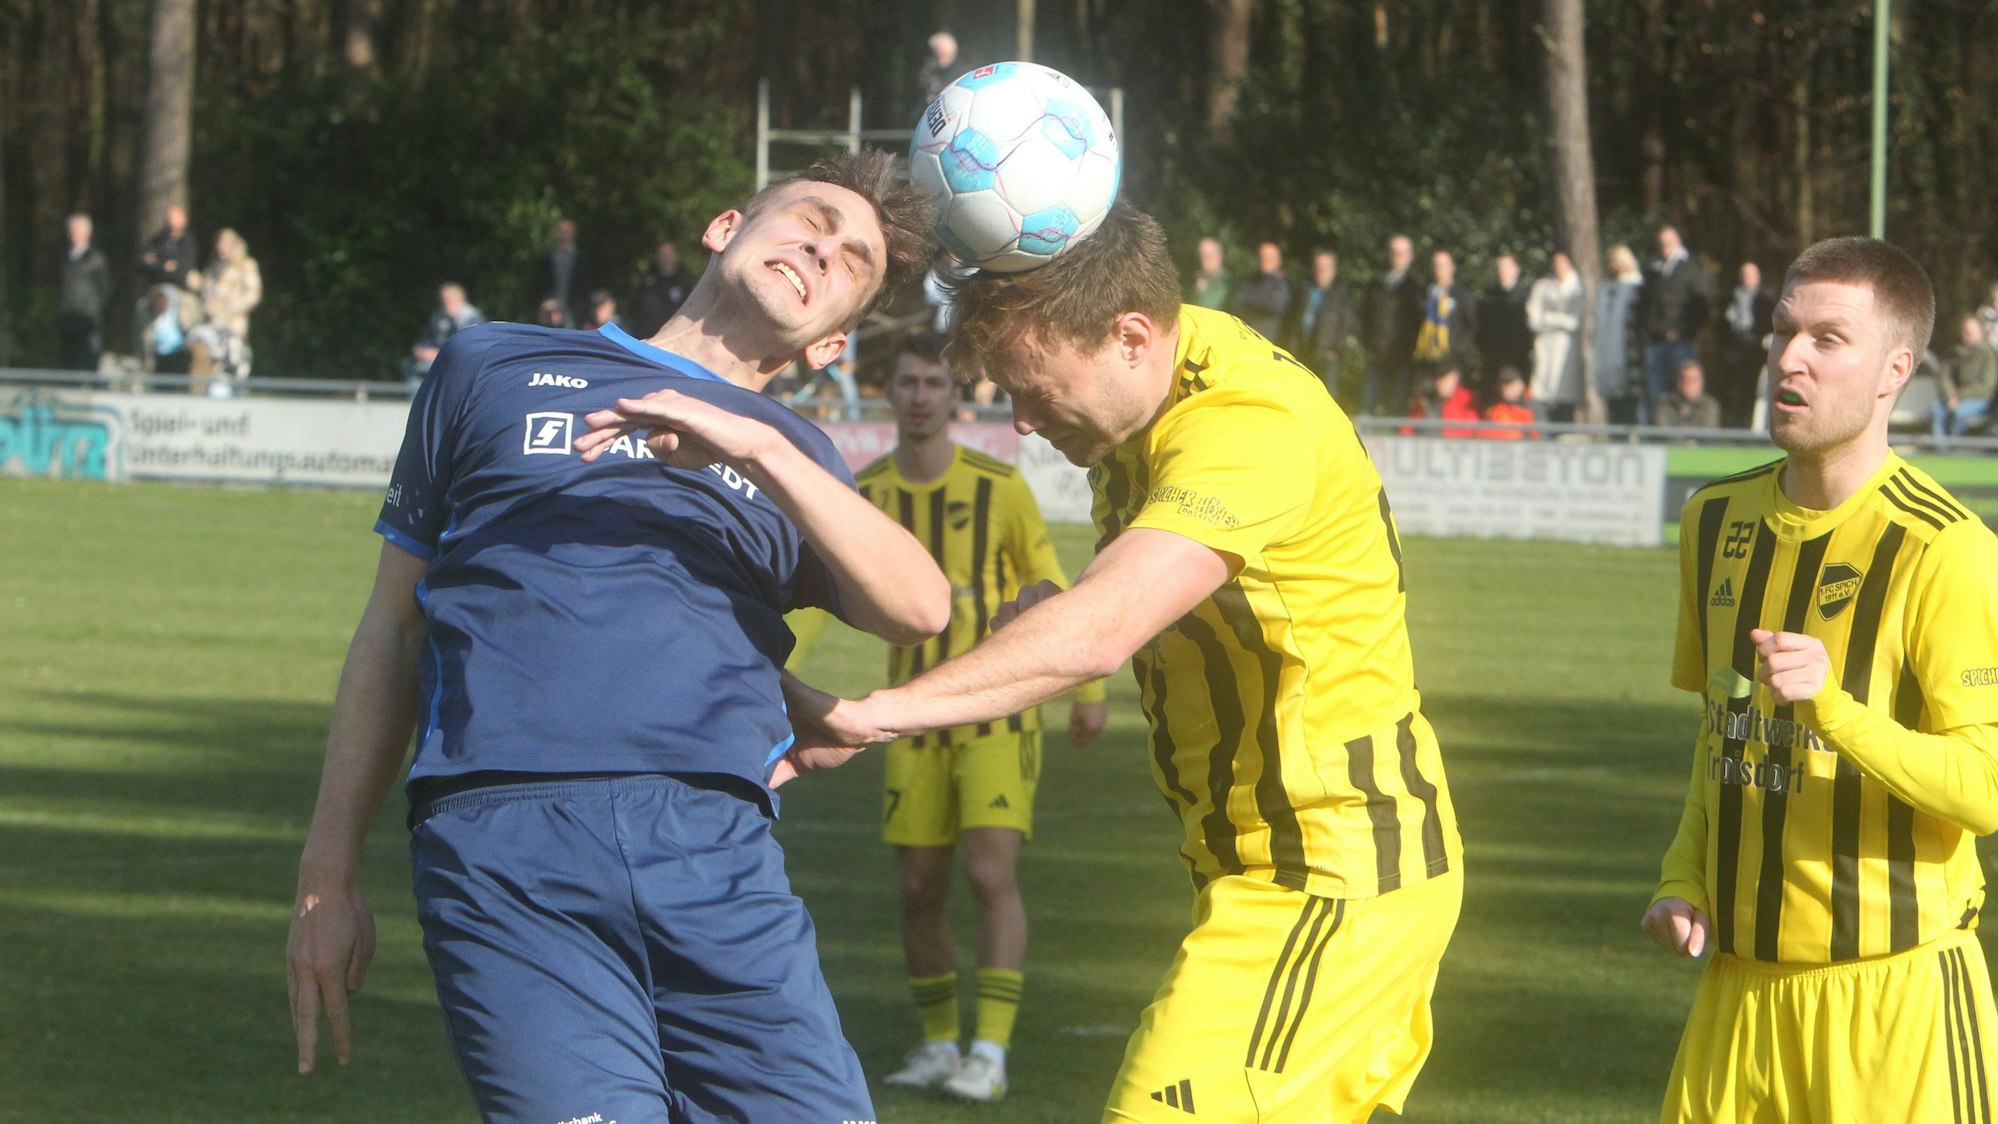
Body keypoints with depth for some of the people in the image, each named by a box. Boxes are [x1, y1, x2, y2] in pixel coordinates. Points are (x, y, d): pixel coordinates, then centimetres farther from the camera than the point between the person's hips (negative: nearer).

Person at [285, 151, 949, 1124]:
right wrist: (329, 876, 18)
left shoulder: (794, 458, 28)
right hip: (504, 845, -3)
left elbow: (918, 609, 6)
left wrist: (756, 449, -5)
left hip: (719, 856, 3)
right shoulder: (495, 370, 24)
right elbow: (392, 631, 24)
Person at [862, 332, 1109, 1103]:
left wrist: (1087, 690, 7)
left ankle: (990, 1056, -10)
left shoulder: (998, 484, -7)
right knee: (918, 890, 4)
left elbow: (1050, 588, 3)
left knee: (991, 877, -14)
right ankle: (938, 1044, 20)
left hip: (999, 713, -3)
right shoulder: (865, 493, 0)